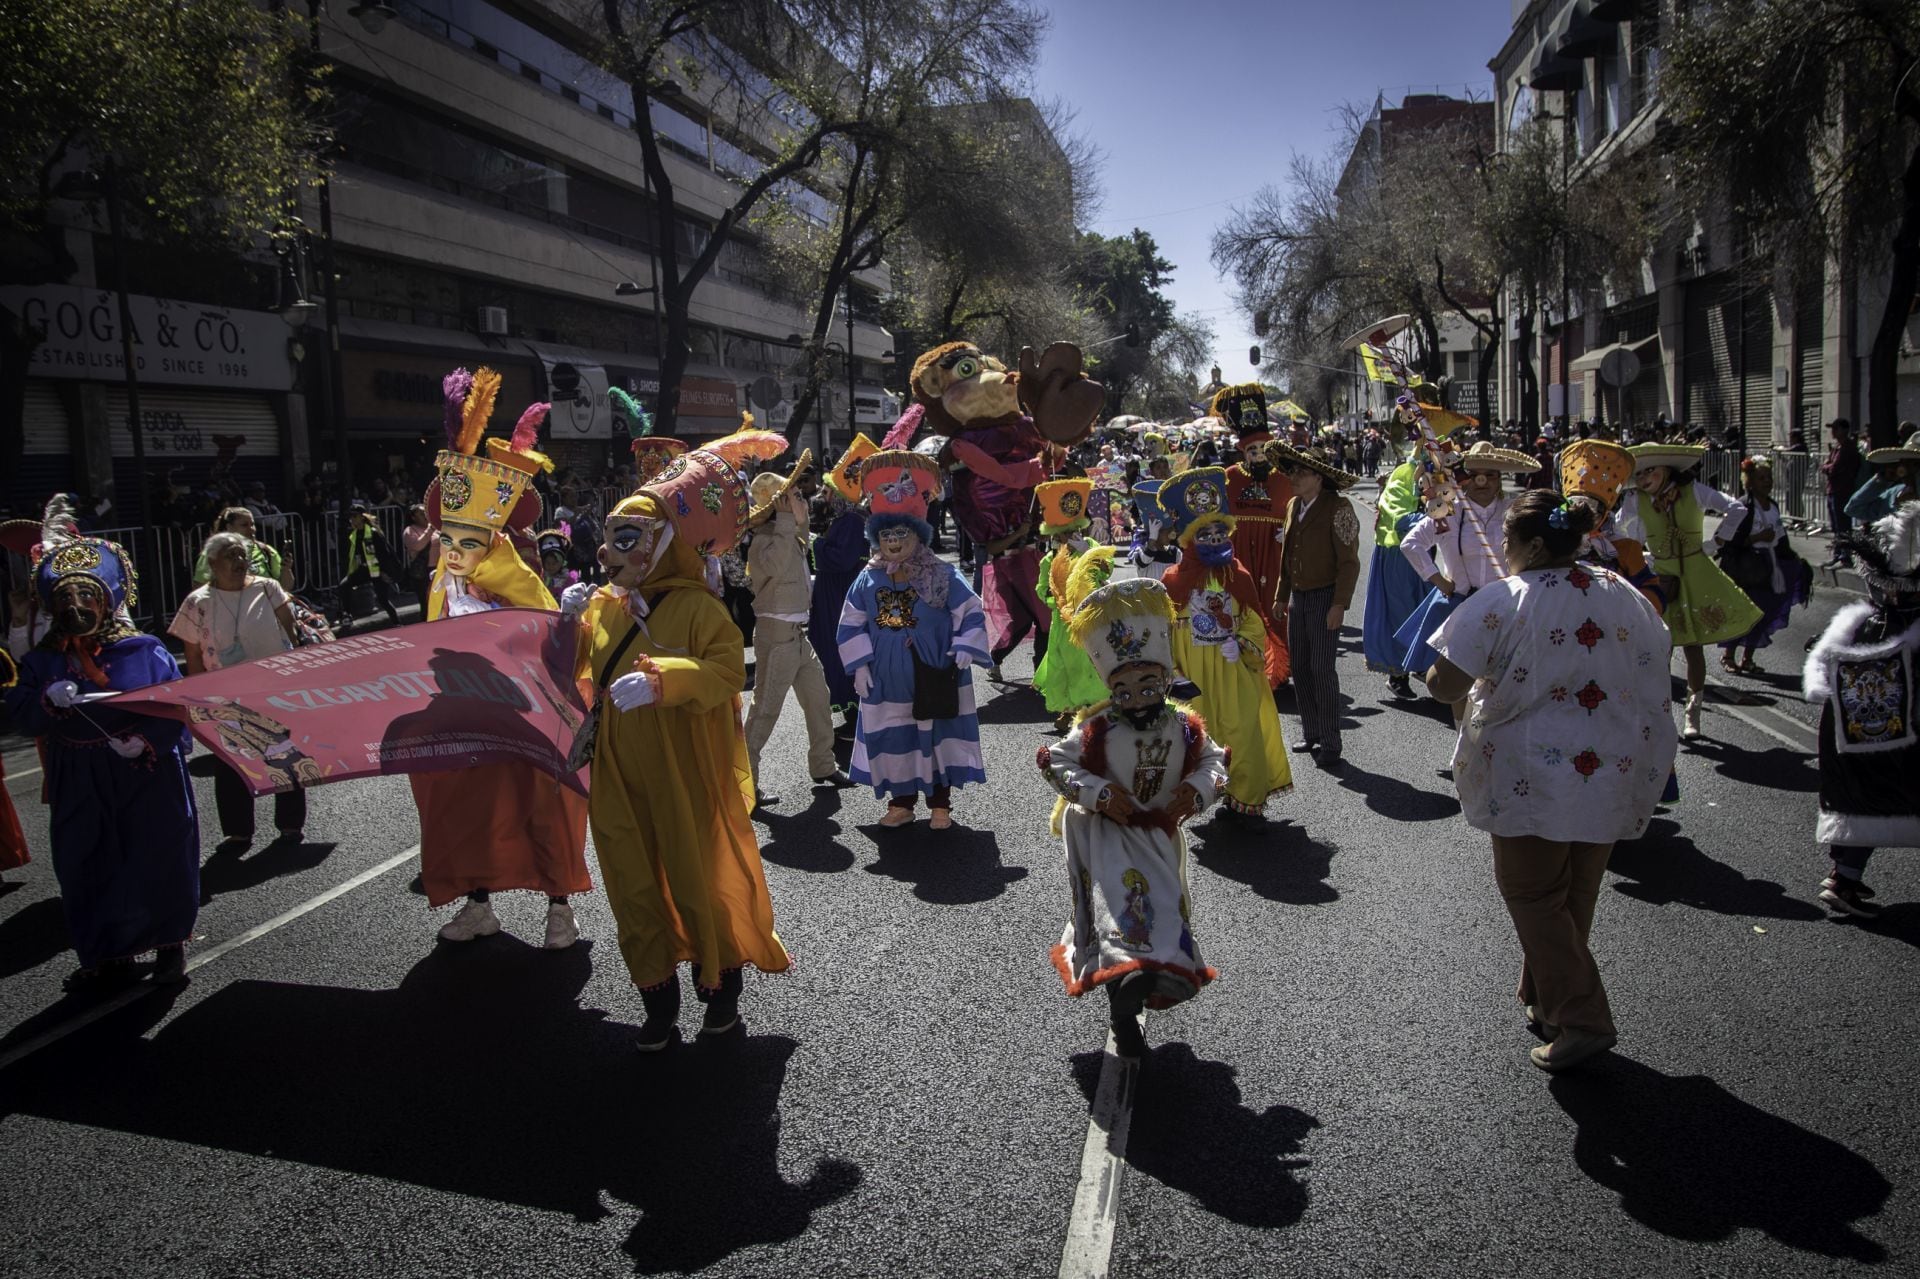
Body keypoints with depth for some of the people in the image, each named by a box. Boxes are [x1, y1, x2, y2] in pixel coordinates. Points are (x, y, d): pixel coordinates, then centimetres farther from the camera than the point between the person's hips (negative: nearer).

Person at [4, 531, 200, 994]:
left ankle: (169, 943, 25)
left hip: (148, 781, -3)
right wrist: (48, 701, -21)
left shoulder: (146, 652, -5)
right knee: (89, 869, 7)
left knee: (158, 860, 6)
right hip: (82, 790, 3)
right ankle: (111, 956, 20)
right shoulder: (43, 660, 5)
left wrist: (146, 741, -22)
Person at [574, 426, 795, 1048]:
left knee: (702, 880, 7)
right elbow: (576, 672, 18)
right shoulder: (603, 603, 9)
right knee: (635, 886, 10)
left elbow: (727, 672, -24)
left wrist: (660, 680, -35)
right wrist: (568, 624, 1)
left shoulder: (698, 607, -10)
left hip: (687, 780, -6)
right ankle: (659, 1003, 24)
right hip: (620, 779, 6)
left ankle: (722, 984, 29)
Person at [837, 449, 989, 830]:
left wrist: (964, 649, -17)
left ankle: (940, 804, 21)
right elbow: (852, 625, 6)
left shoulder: (943, 577, -8)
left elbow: (972, 614, -5)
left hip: (934, 677, -2)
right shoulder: (868, 580, 1)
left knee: (937, 738, 6)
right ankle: (901, 801, 25)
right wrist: (860, 664, -1)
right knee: (894, 741, 10)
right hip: (887, 681, 3)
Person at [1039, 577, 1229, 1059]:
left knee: (1165, 907, 14)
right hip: (1108, 834, -4)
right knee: (1119, 899, -15)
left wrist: (1198, 789, -16)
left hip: (1161, 834, 5)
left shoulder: (1185, 727, -7)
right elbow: (1055, 761, -11)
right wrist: (1098, 793, -22)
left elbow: (1215, 759, 6)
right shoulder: (1097, 730, -16)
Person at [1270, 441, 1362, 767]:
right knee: (1300, 668, 10)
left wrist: (1339, 605, -18)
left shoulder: (1338, 508, -13)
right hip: (1298, 596, 7)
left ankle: (1330, 744, 2)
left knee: (1322, 669, -7)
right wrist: (1282, 595, 16)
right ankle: (1310, 735, 23)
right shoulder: (1294, 505, 9)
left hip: (1324, 597, -7)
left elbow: (1349, 561, -14)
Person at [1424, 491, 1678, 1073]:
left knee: (1533, 896, 8)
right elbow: (1651, 676, 13)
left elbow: (1443, 685, -15)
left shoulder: (1501, 602, -16)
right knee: (1575, 896, 18)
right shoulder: (1626, 595, 3)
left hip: (1536, 778, -6)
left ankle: (1581, 1020, 3)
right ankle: (1546, 1002, 32)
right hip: (1614, 774, 6)